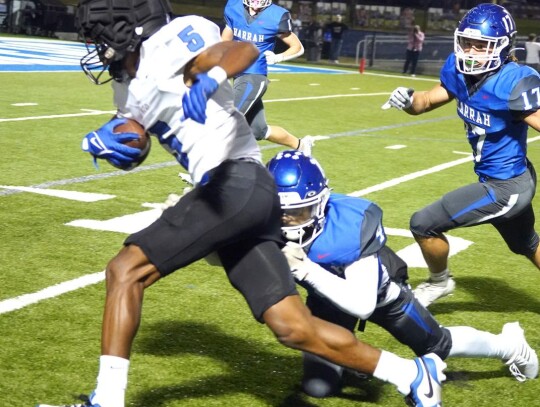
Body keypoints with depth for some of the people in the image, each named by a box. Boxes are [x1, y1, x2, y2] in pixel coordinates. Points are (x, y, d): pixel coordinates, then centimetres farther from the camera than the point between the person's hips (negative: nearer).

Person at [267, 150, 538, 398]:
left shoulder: (348, 228, -43)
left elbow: (362, 305, -44)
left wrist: (307, 270, -51)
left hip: (379, 292, -3)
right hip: (330, 295, 3)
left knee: (437, 346, 18)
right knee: (318, 387, -4)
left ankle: (509, 346, 47)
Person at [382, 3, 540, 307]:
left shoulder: (515, 83, -27)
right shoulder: (460, 70, -6)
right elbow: (427, 101, 2)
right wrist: (408, 100, -18)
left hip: (505, 186, -8)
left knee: (424, 225, -3)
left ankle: (439, 282, 25)